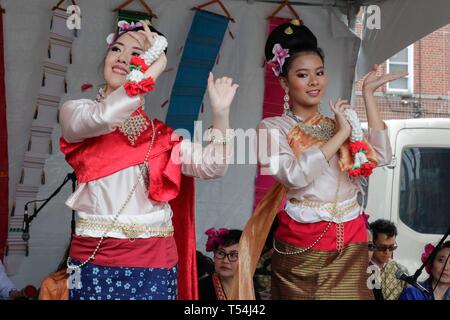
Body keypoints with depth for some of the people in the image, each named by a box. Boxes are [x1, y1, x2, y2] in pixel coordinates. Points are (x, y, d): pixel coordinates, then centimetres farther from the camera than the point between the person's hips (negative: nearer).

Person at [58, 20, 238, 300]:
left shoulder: (161, 134, 8)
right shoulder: (75, 111, 3)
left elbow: (211, 166, -4)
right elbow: (102, 118, -20)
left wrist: (220, 112, -17)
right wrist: (154, 69, -18)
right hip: (94, 259, -2)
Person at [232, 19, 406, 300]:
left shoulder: (342, 122, 12)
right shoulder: (273, 127, -1)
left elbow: (381, 157, -5)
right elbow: (294, 175, -19)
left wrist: (368, 94, -1)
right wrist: (340, 135, -13)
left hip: (351, 245, 4)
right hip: (302, 247, -3)